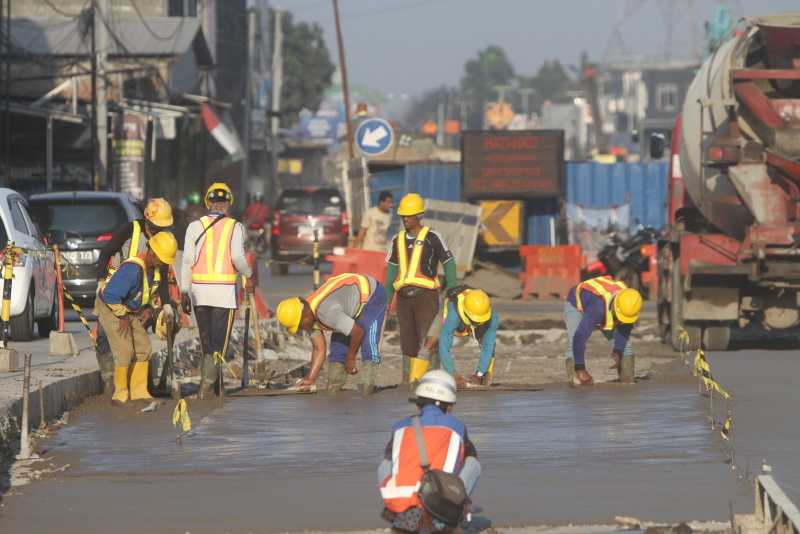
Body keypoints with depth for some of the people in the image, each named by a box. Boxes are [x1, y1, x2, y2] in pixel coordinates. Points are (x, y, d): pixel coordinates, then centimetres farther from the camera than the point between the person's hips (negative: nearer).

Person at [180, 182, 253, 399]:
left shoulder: (195, 226, 5)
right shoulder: (235, 227, -1)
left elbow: (187, 260, -2)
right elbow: (237, 257, -14)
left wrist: (184, 292, 0)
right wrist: (249, 275, 5)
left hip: (199, 290, 3)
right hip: (224, 291, -3)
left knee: (206, 340, 16)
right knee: (218, 343, 1)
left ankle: (210, 383, 20)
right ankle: (206, 386, -11)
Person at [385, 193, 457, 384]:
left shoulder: (432, 237, -2)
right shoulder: (398, 240, 15)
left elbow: (449, 264, 1)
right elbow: (391, 271, 20)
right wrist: (386, 300, 17)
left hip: (426, 295, -5)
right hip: (404, 297, 5)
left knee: (427, 340, -13)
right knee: (407, 342, 9)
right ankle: (407, 381, 15)